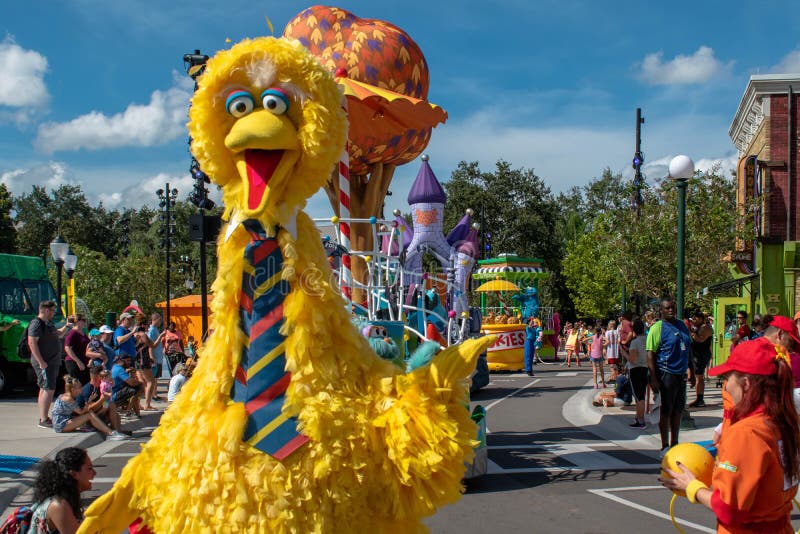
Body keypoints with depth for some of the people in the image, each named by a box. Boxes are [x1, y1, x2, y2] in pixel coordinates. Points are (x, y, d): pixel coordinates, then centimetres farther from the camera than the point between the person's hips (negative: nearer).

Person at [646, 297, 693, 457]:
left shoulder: (682, 325, 12)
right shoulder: (657, 328, -9)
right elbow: (650, 354, -14)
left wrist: (692, 371, 18)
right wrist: (653, 378, -19)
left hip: (681, 374, 7)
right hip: (666, 373, -7)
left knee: (678, 410, 13)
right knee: (666, 411, 0)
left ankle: (674, 444, 25)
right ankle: (665, 446, 9)